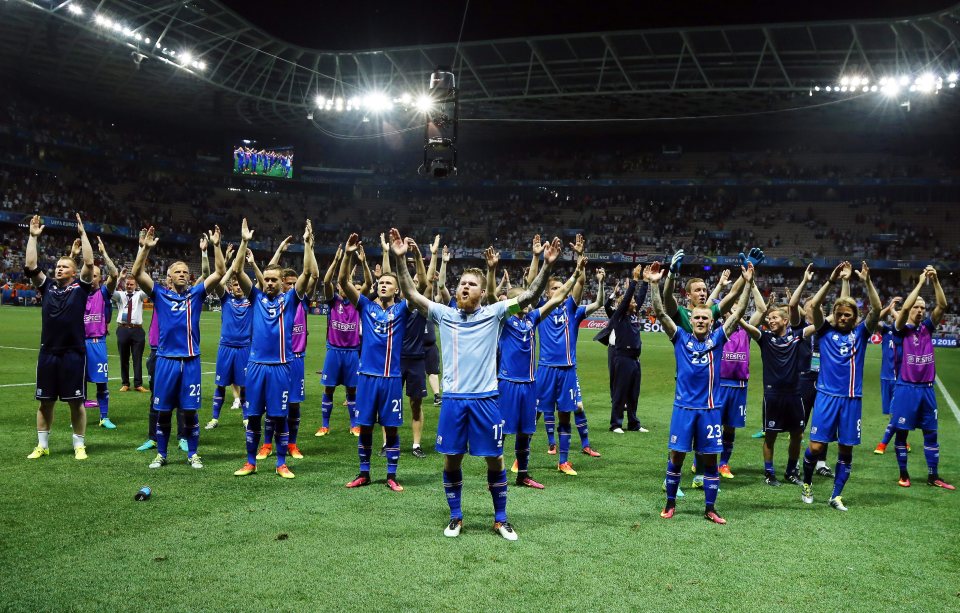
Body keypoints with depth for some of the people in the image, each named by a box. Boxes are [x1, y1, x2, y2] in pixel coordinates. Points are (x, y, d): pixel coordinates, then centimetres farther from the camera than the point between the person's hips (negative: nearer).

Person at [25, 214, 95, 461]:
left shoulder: (80, 286, 1)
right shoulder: (47, 286, 9)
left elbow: (89, 263, -10)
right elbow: (29, 266, 2)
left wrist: (83, 234, -9)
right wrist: (33, 237, 0)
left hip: (73, 353, -3)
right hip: (48, 352, 3)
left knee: (76, 401, 3)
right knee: (45, 401, 10)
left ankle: (79, 445, 13)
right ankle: (42, 445, 21)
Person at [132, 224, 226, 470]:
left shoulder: (196, 293, 7)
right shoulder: (160, 294, 5)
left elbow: (220, 273, 1)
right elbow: (137, 273, -5)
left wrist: (216, 245, -7)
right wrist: (146, 247, -15)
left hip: (191, 360, 0)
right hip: (166, 360, 0)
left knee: (190, 411, 4)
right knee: (163, 411, 7)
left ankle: (193, 454, 16)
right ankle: (161, 455, 20)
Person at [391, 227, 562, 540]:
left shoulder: (493, 313, 1)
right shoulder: (444, 314, 5)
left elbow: (529, 295, -6)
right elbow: (411, 294, 2)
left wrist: (547, 265, -19)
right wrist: (400, 260, -9)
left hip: (485, 399, -1)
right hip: (453, 399, 1)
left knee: (495, 459, 6)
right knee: (451, 460, 8)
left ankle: (500, 519, 22)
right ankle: (455, 517, 26)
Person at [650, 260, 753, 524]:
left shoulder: (717, 339, 3)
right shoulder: (681, 338, 1)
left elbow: (738, 312, -2)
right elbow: (660, 313, -8)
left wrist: (747, 283, -10)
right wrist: (654, 284, -18)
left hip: (710, 408, 1)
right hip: (683, 407, -1)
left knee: (710, 458, 7)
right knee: (676, 456, 4)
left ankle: (710, 509, 18)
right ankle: (670, 503, 20)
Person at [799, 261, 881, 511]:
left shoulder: (860, 332, 8)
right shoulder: (826, 330, 4)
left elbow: (877, 309, -5)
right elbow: (814, 305, -9)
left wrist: (867, 281, -15)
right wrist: (831, 280, -16)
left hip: (852, 398, 2)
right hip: (827, 395, -2)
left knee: (846, 449, 5)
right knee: (816, 445, -5)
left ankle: (836, 495, 17)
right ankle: (806, 483, 21)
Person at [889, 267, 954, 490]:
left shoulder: (927, 327, 8)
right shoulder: (902, 329, -2)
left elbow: (942, 306, -4)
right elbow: (904, 307, -20)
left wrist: (935, 281, -15)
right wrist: (920, 283, -18)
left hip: (927, 388, 4)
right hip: (906, 388, -4)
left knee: (931, 432, 7)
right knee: (902, 432, 3)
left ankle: (933, 476, 15)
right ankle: (903, 474, 14)